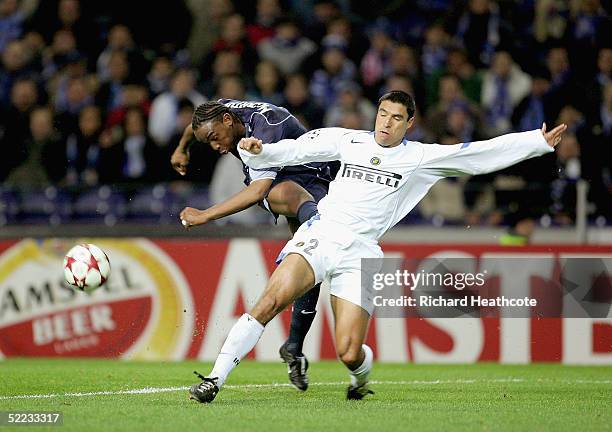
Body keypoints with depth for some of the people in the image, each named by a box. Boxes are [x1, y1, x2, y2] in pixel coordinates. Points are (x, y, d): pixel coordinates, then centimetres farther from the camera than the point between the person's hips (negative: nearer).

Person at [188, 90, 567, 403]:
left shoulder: (421, 157, 8)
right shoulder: (348, 140, 11)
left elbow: (484, 153, 7)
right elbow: (293, 150, 10)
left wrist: (540, 141, 4)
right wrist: (256, 150, -9)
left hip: (359, 253, 0)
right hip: (319, 234, 0)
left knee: (349, 354, -9)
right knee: (270, 302, -25)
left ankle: (362, 371, 30)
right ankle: (215, 380, -22)